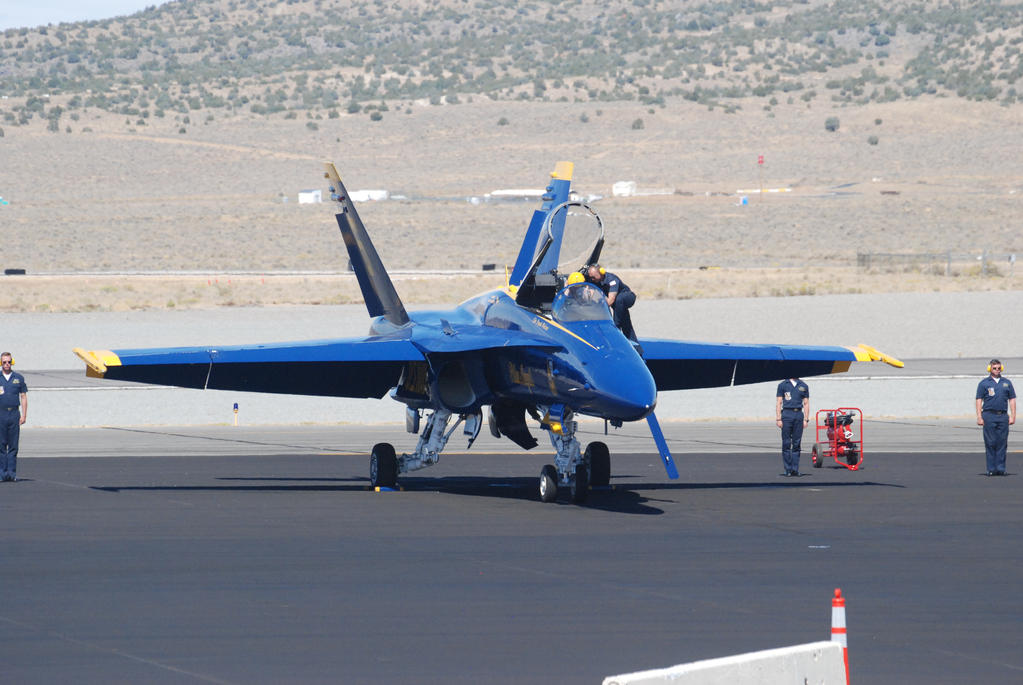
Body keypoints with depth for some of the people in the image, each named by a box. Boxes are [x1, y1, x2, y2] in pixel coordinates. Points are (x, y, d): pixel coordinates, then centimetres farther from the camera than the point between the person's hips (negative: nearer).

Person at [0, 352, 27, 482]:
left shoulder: (19, 378, 9)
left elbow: (23, 397, 10)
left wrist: (24, 415, 1)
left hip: (14, 414, 1)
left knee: (13, 445, -1)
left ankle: (12, 473, 0)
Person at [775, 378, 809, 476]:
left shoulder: (803, 386, 12)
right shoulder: (783, 385, 7)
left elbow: (806, 403, 12)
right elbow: (779, 403, 3)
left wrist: (806, 419, 3)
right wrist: (778, 419, -5)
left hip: (799, 414, 2)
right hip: (787, 414, -2)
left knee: (797, 444, 2)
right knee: (786, 444, -2)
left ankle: (795, 469, 5)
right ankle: (788, 469, 1)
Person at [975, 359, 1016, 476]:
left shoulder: (1007, 383, 14)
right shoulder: (984, 383, 6)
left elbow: (1012, 400, 14)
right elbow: (979, 401, 3)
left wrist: (1012, 416, 4)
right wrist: (979, 417, -7)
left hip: (1003, 416, 2)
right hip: (989, 415, -2)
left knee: (1002, 443, 0)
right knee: (990, 443, -3)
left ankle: (1001, 468, 3)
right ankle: (991, 469, 0)